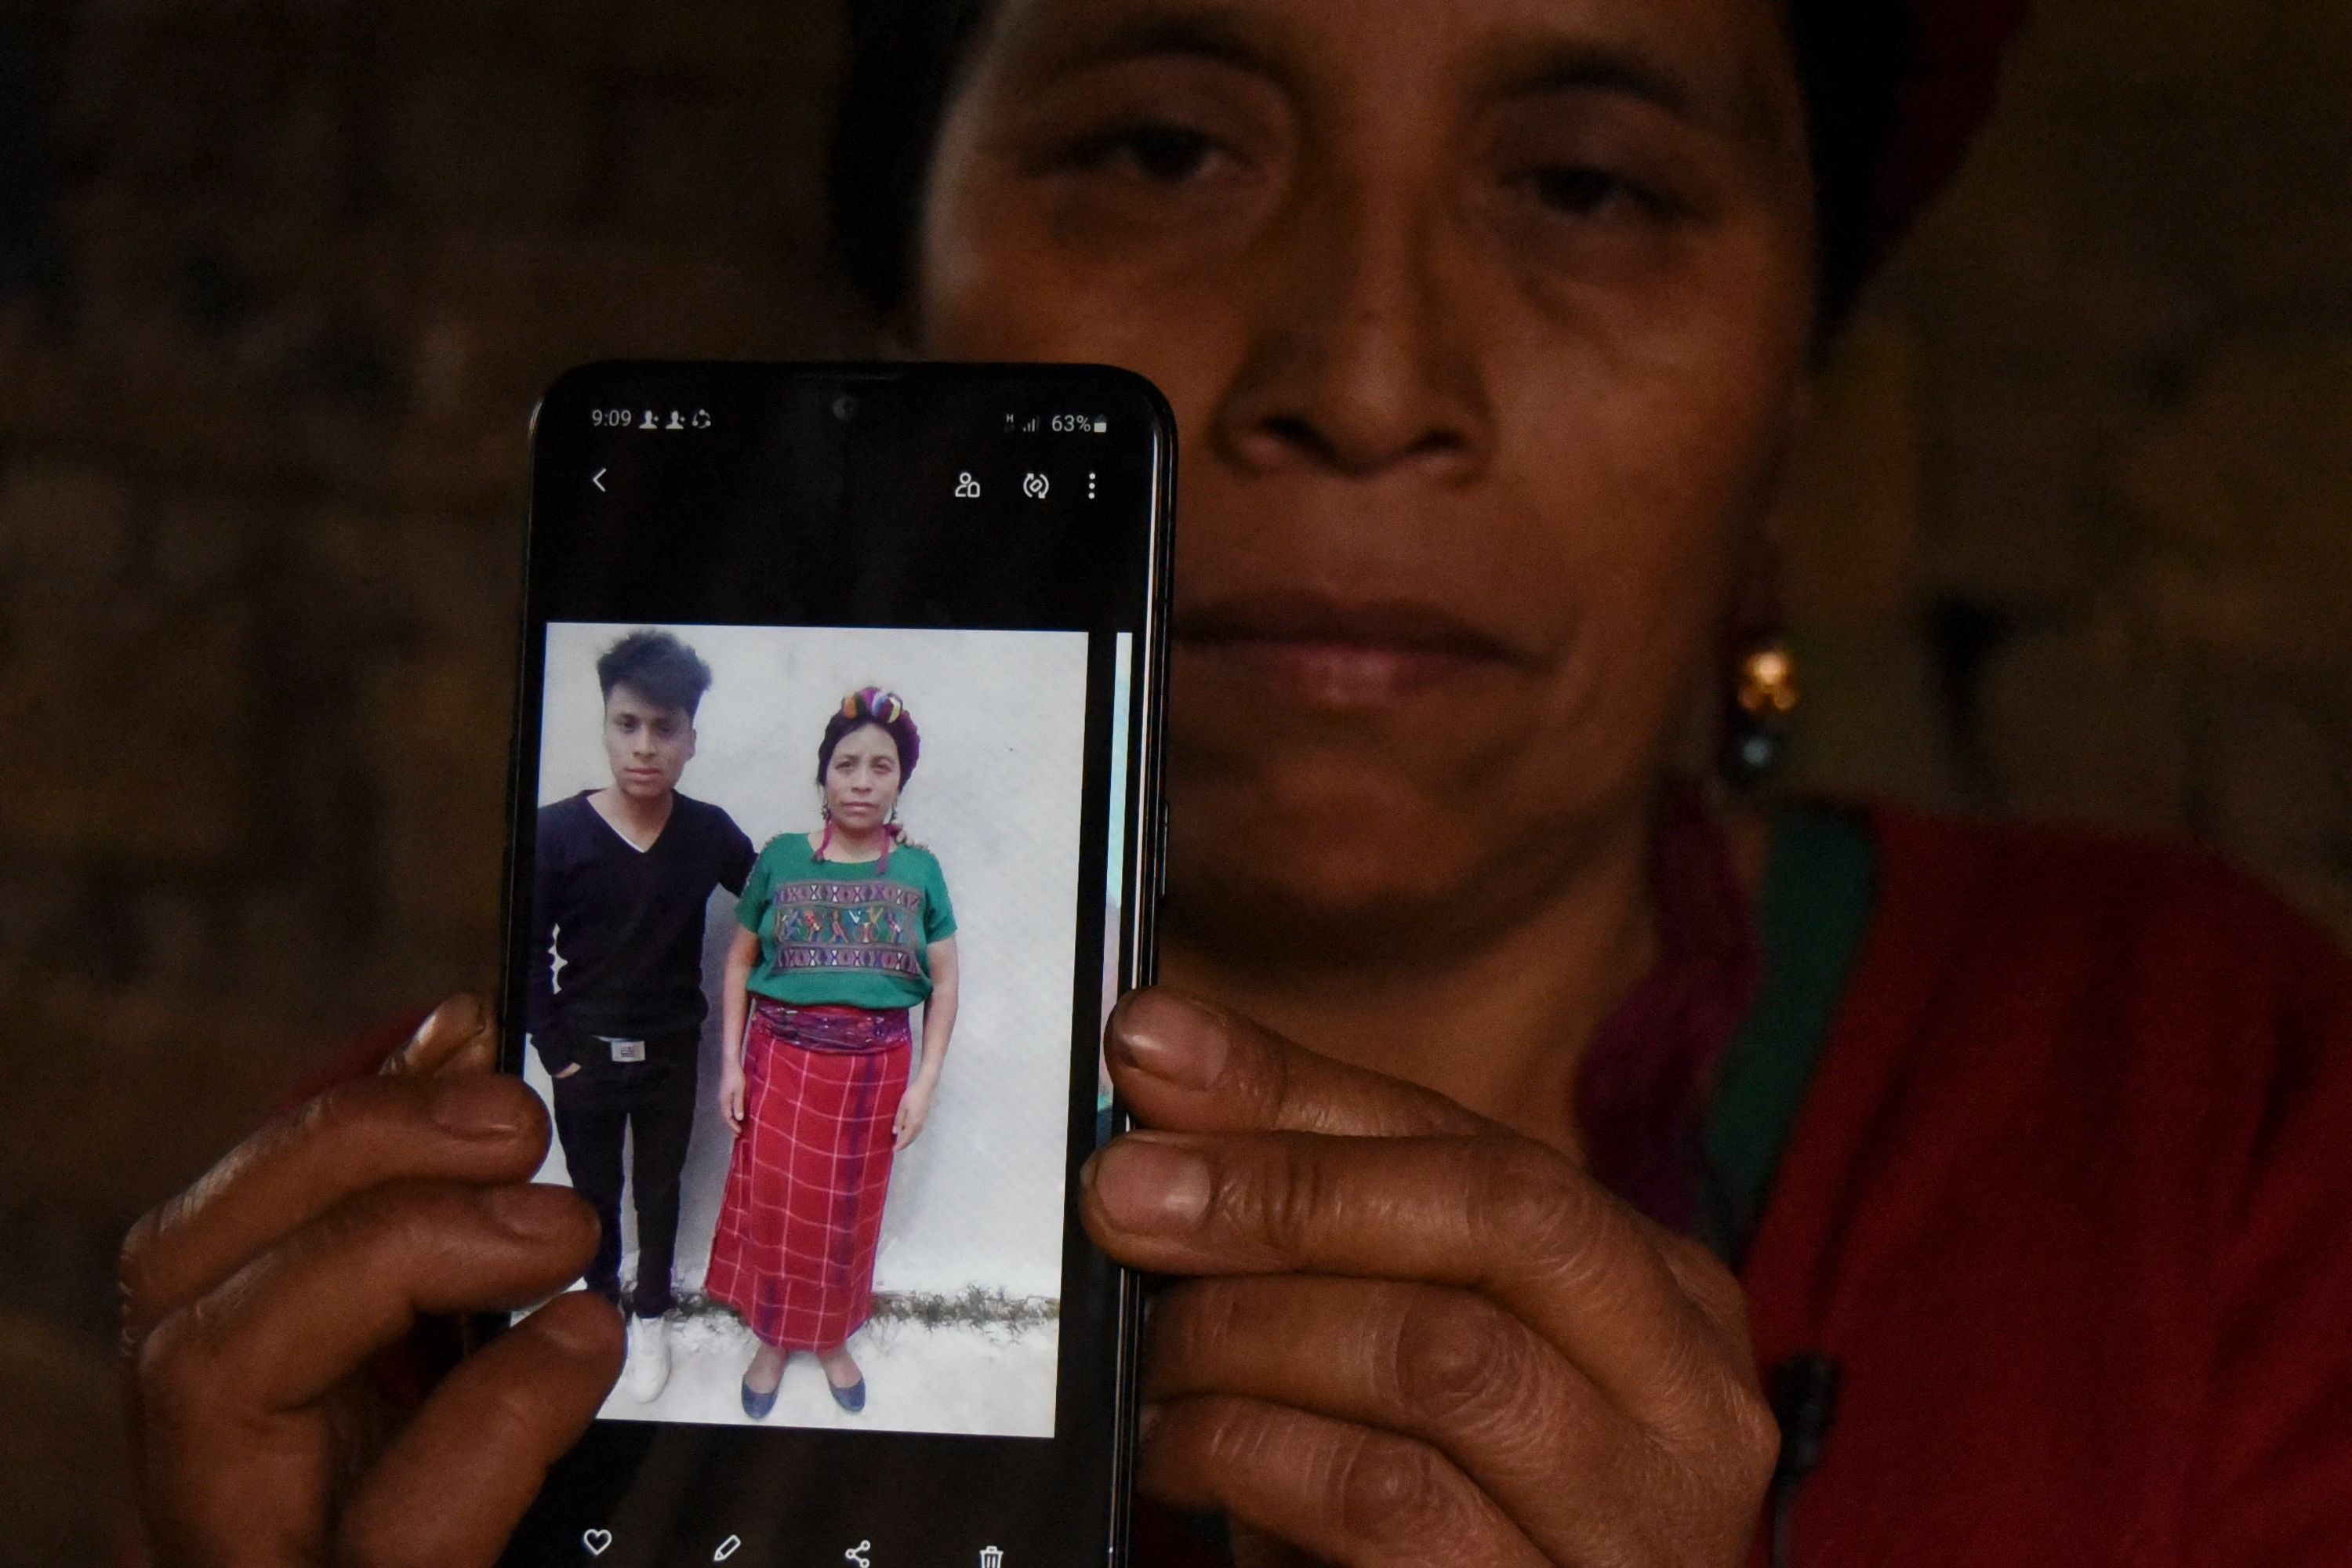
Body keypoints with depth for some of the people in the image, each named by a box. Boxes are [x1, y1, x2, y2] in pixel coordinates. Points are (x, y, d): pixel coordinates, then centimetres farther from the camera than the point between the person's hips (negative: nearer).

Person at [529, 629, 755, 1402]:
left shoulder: (708, 833, -12)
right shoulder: (557, 833, -17)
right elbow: (529, 953, -9)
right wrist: (556, 1050, -11)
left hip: (671, 1050, 1)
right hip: (585, 1051, -1)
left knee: (659, 1189, 16)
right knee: (594, 1192, 16)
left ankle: (651, 1316, 34)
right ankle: (600, 1304, 36)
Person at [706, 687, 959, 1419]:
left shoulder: (919, 871, -1)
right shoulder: (781, 858, -3)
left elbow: (945, 984, 2)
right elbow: (739, 963, 3)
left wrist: (925, 1083, -5)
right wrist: (731, 1063, -2)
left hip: (873, 1068, 0)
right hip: (782, 1058, 0)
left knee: (848, 1213, 11)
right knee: (771, 1203, 5)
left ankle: (833, 1338, 30)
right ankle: (771, 1338, 22)